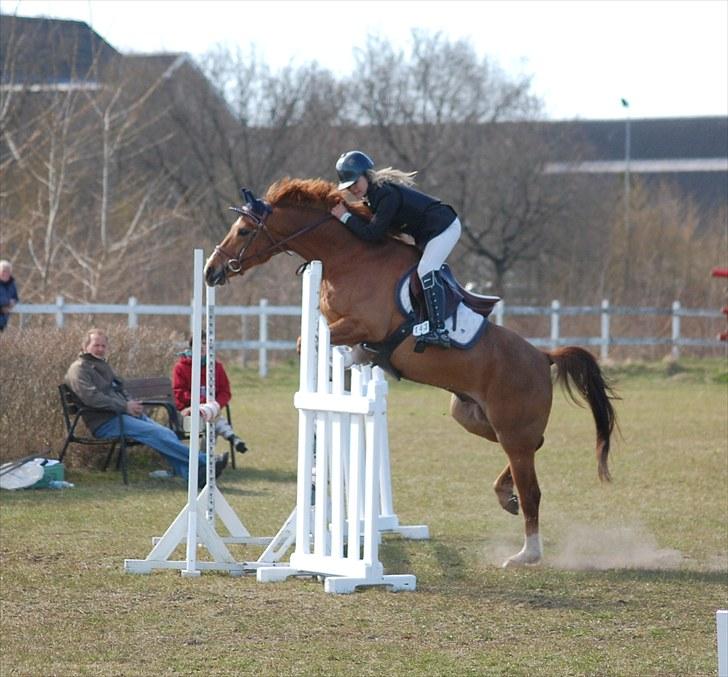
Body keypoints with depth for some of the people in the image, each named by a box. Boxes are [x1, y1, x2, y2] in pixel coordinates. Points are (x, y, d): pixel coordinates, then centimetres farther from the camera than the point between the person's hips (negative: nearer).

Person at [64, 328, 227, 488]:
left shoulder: (103, 366, 28)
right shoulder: (79, 369, -1)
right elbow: (90, 397, -17)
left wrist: (132, 404, 8)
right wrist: (125, 406, -18)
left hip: (124, 414, 9)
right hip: (105, 423, -9)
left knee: (167, 433, -14)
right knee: (157, 433, -23)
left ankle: (189, 473, -30)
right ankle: (203, 461, -27)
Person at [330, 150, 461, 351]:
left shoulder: (386, 194, -25)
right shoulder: (373, 193, 6)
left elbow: (373, 234, -25)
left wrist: (346, 217, -18)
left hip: (444, 227, -11)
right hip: (426, 234, 11)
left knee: (426, 270, -22)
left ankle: (438, 329, -31)